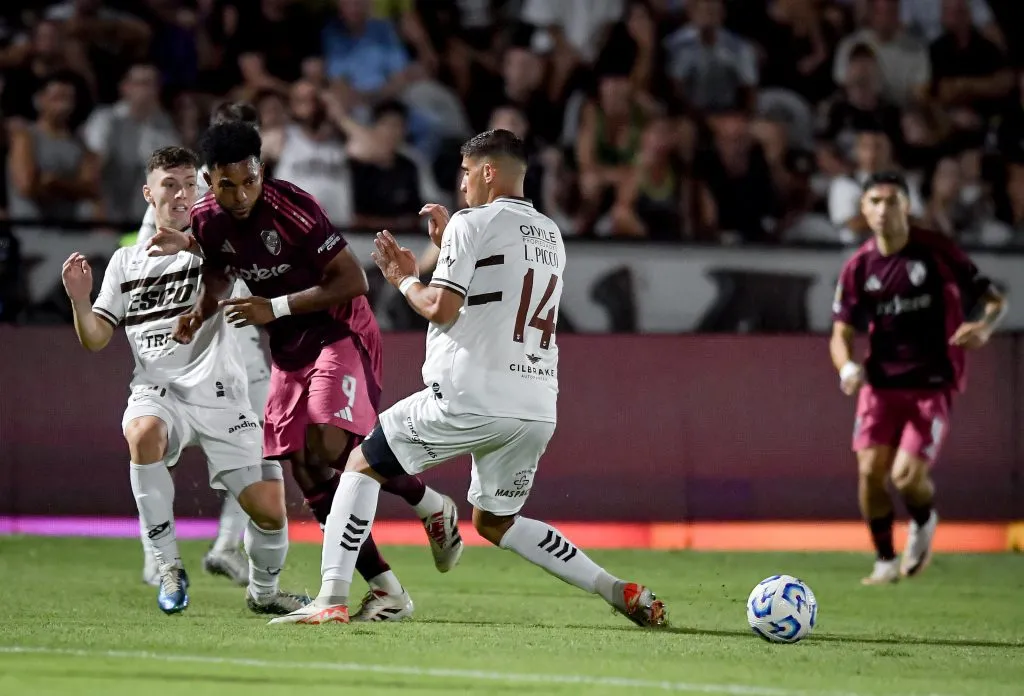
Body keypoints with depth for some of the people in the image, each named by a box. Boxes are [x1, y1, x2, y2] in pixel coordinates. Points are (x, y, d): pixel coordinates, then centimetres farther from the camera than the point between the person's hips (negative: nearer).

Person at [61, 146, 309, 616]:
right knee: (143, 433, -36)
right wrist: (79, 299, -8)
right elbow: (95, 339, 11)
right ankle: (169, 568, -24)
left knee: (269, 508, -9)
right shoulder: (126, 261, 14)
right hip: (157, 391, 1)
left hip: (218, 396, -1)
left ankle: (263, 591, 24)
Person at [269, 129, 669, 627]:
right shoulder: (551, 236, 20)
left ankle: (332, 600, -4)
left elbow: (442, 308, -11)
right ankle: (622, 593, 11)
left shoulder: (473, 224, -4)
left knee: (362, 466, 9)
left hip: (470, 399, -7)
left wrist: (403, 278, 8)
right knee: (495, 523, 24)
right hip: (538, 408, 7)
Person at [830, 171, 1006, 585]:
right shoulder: (859, 268, 1)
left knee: (906, 475, -15)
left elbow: (994, 300, 0)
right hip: (881, 382, 3)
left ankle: (924, 521, 21)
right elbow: (842, 332, 4)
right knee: (871, 469, -10)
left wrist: (984, 326, -23)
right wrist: (847, 367, -19)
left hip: (932, 384, -3)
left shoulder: (938, 252, -6)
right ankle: (885, 560, 12)